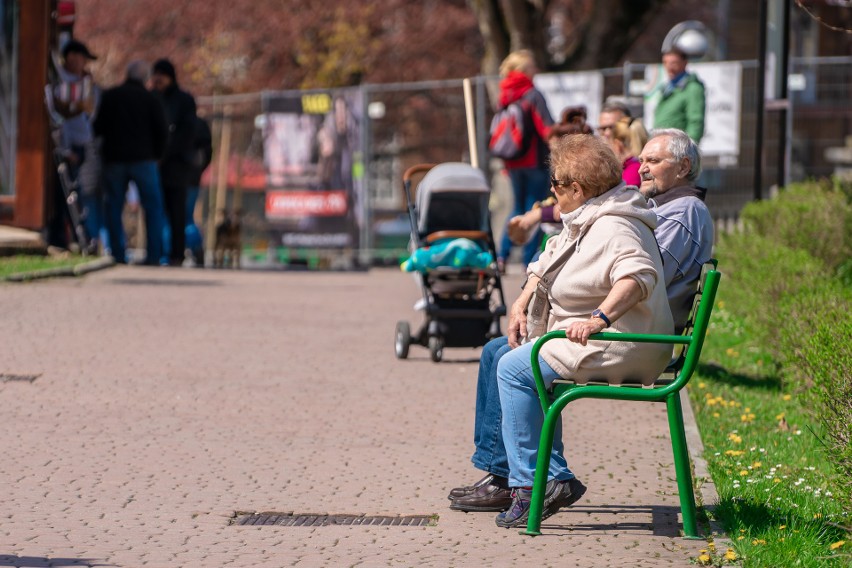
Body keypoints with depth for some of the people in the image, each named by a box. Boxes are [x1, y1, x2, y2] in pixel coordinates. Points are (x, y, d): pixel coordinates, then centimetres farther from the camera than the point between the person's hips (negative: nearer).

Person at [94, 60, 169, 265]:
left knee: (114, 208, 7)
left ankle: (118, 254, 2)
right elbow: (162, 131, -3)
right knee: (153, 206, 4)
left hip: (114, 158, 1)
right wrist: (156, 154, 11)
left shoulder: (109, 96, 3)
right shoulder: (150, 99, -1)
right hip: (143, 159, -1)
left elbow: (99, 127, 2)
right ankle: (154, 254, -4)